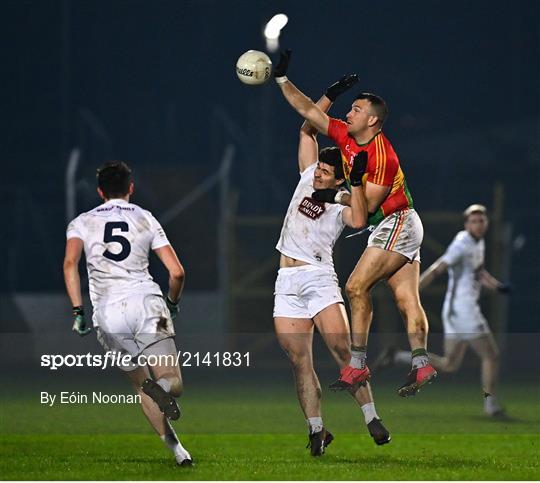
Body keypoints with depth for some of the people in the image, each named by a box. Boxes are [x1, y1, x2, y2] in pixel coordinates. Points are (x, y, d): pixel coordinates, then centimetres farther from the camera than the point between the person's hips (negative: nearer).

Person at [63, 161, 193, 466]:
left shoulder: (82, 223, 15)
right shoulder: (145, 219, 15)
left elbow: (70, 264, -5)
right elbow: (176, 272, 8)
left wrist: (78, 311, -3)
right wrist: (173, 303, 27)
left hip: (107, 312, 1)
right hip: (146, 301, -1)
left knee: (142, 385, 15)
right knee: (174, 383, -4)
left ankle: (176, 448, -4)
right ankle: (163, 388, -40)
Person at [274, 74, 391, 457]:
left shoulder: (342, 204, 1)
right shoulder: (307, 178, 13)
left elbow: (359, 219, -23)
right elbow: (308, 127, 14)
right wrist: (332, 95, 9)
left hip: (319, 278, -4)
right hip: (287, 283, 4)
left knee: (343, 352, -13)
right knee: (300, 361, -1)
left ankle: (371, 418, -9)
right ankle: (316, 430, 1)